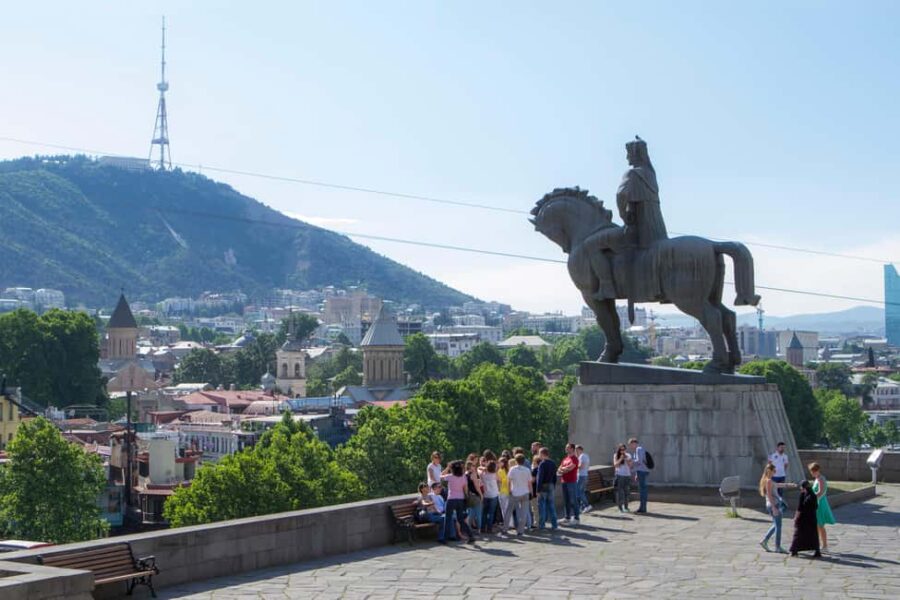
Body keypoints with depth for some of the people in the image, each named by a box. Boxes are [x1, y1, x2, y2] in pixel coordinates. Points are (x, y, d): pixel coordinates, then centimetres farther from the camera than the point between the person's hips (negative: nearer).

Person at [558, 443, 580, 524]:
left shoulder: (574, 459, -8)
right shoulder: (565, 459, 16)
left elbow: (569, 468, -18)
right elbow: (559, 470, 14)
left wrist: (562, 469, -2)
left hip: (572, 482, -8)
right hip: (564, 482, 8)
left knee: (573, 501, -5)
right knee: (566, 501, 11)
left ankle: (576, 518, 0)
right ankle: (568, 517, 18)